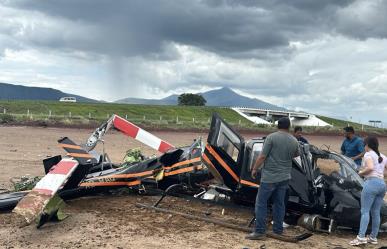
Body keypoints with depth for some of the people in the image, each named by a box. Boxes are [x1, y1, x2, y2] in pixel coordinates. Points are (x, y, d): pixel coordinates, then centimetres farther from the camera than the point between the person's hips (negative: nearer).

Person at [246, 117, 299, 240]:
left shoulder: (272, 137, -12)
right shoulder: (294, 141, 5)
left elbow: (262, 156, -13)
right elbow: (296, 155, 24)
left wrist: (254, 169, -1)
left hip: (269, 177, -5)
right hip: (284, 177, 5)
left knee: (261, 203, 1)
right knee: (279, 203, 16)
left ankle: (260, 231, 0)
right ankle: (278, 230, 22)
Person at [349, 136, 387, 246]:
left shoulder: (368, 154, -2)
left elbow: (370, 168, -19)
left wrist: (361, 172, -3)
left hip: (372, 183, -8)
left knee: (365, 211, -8)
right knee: (376, 212, 12)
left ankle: (361, 237, -13)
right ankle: (373, 237, 16)